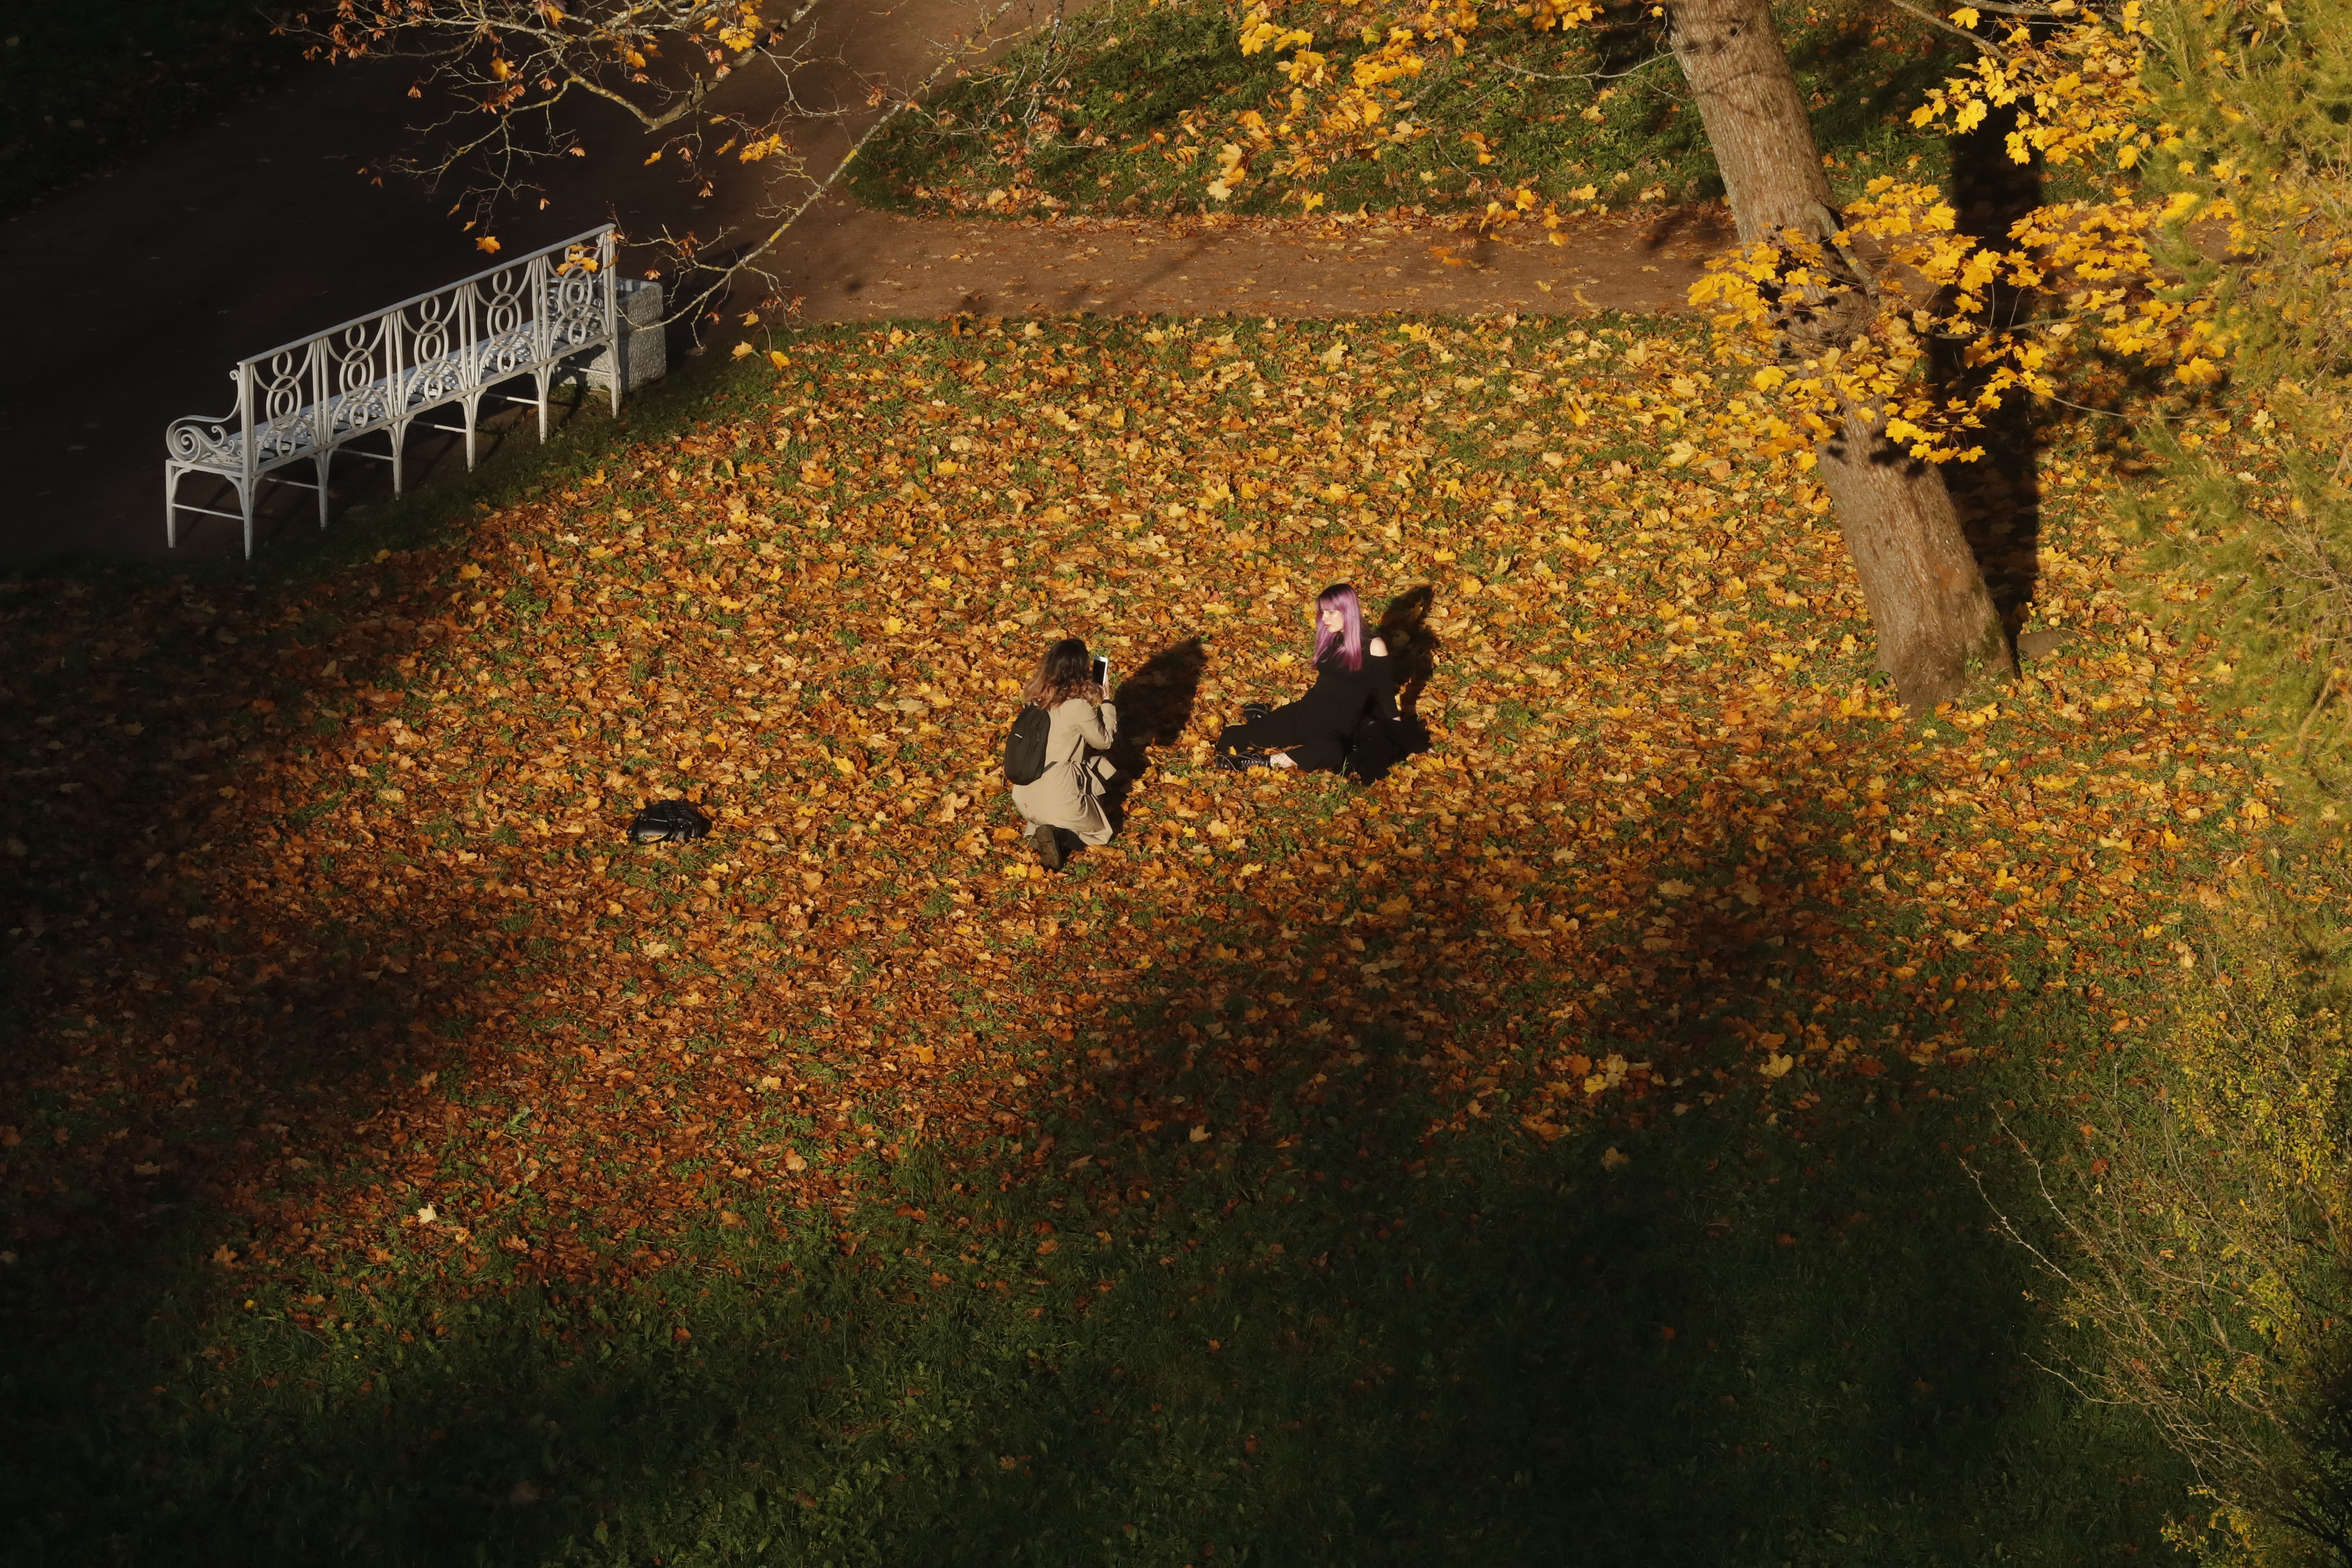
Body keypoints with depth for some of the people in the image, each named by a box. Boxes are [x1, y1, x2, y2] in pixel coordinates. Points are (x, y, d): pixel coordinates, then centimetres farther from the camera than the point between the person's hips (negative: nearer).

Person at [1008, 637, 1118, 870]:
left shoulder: (1035, 696, -1)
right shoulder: (1079, 707, -19)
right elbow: (1104, 741, -2)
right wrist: (1105, 702, 6)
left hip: (1023, 796, 6)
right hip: (1058, 796, -6)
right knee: (1099, 832, 22)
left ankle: (1037, 828, 8)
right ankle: (1057, 832, -10)